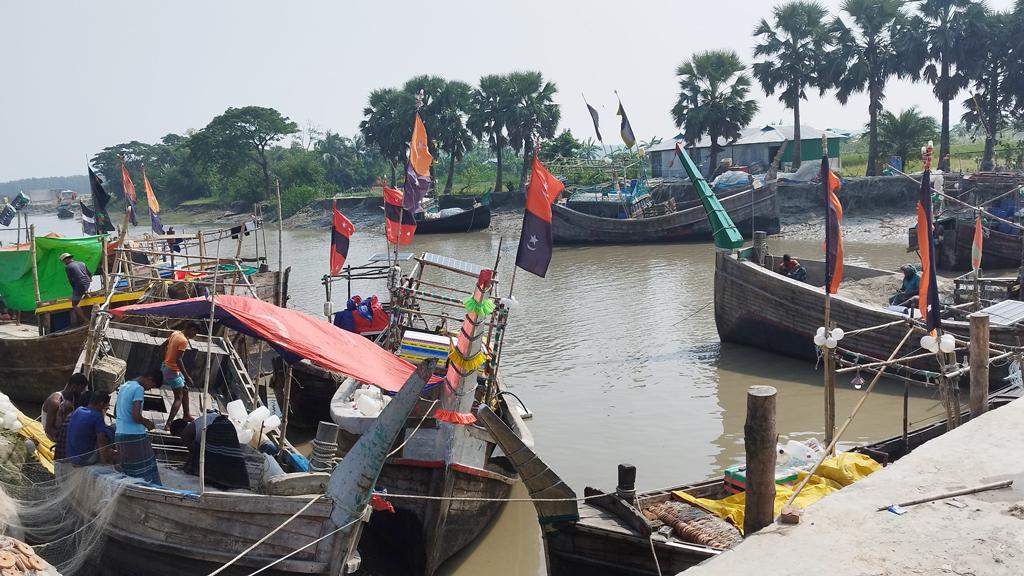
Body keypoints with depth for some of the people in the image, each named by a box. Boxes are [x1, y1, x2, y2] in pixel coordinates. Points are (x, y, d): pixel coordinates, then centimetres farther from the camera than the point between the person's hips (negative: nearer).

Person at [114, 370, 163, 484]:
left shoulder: (124, 386, 15)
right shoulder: (139, 389, -12)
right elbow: (136, 416, -20)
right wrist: (147, 422, -1)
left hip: (119, 434, 9)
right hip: (134, 436, -9)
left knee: (128, 471, 10)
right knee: (146, 473, -5)